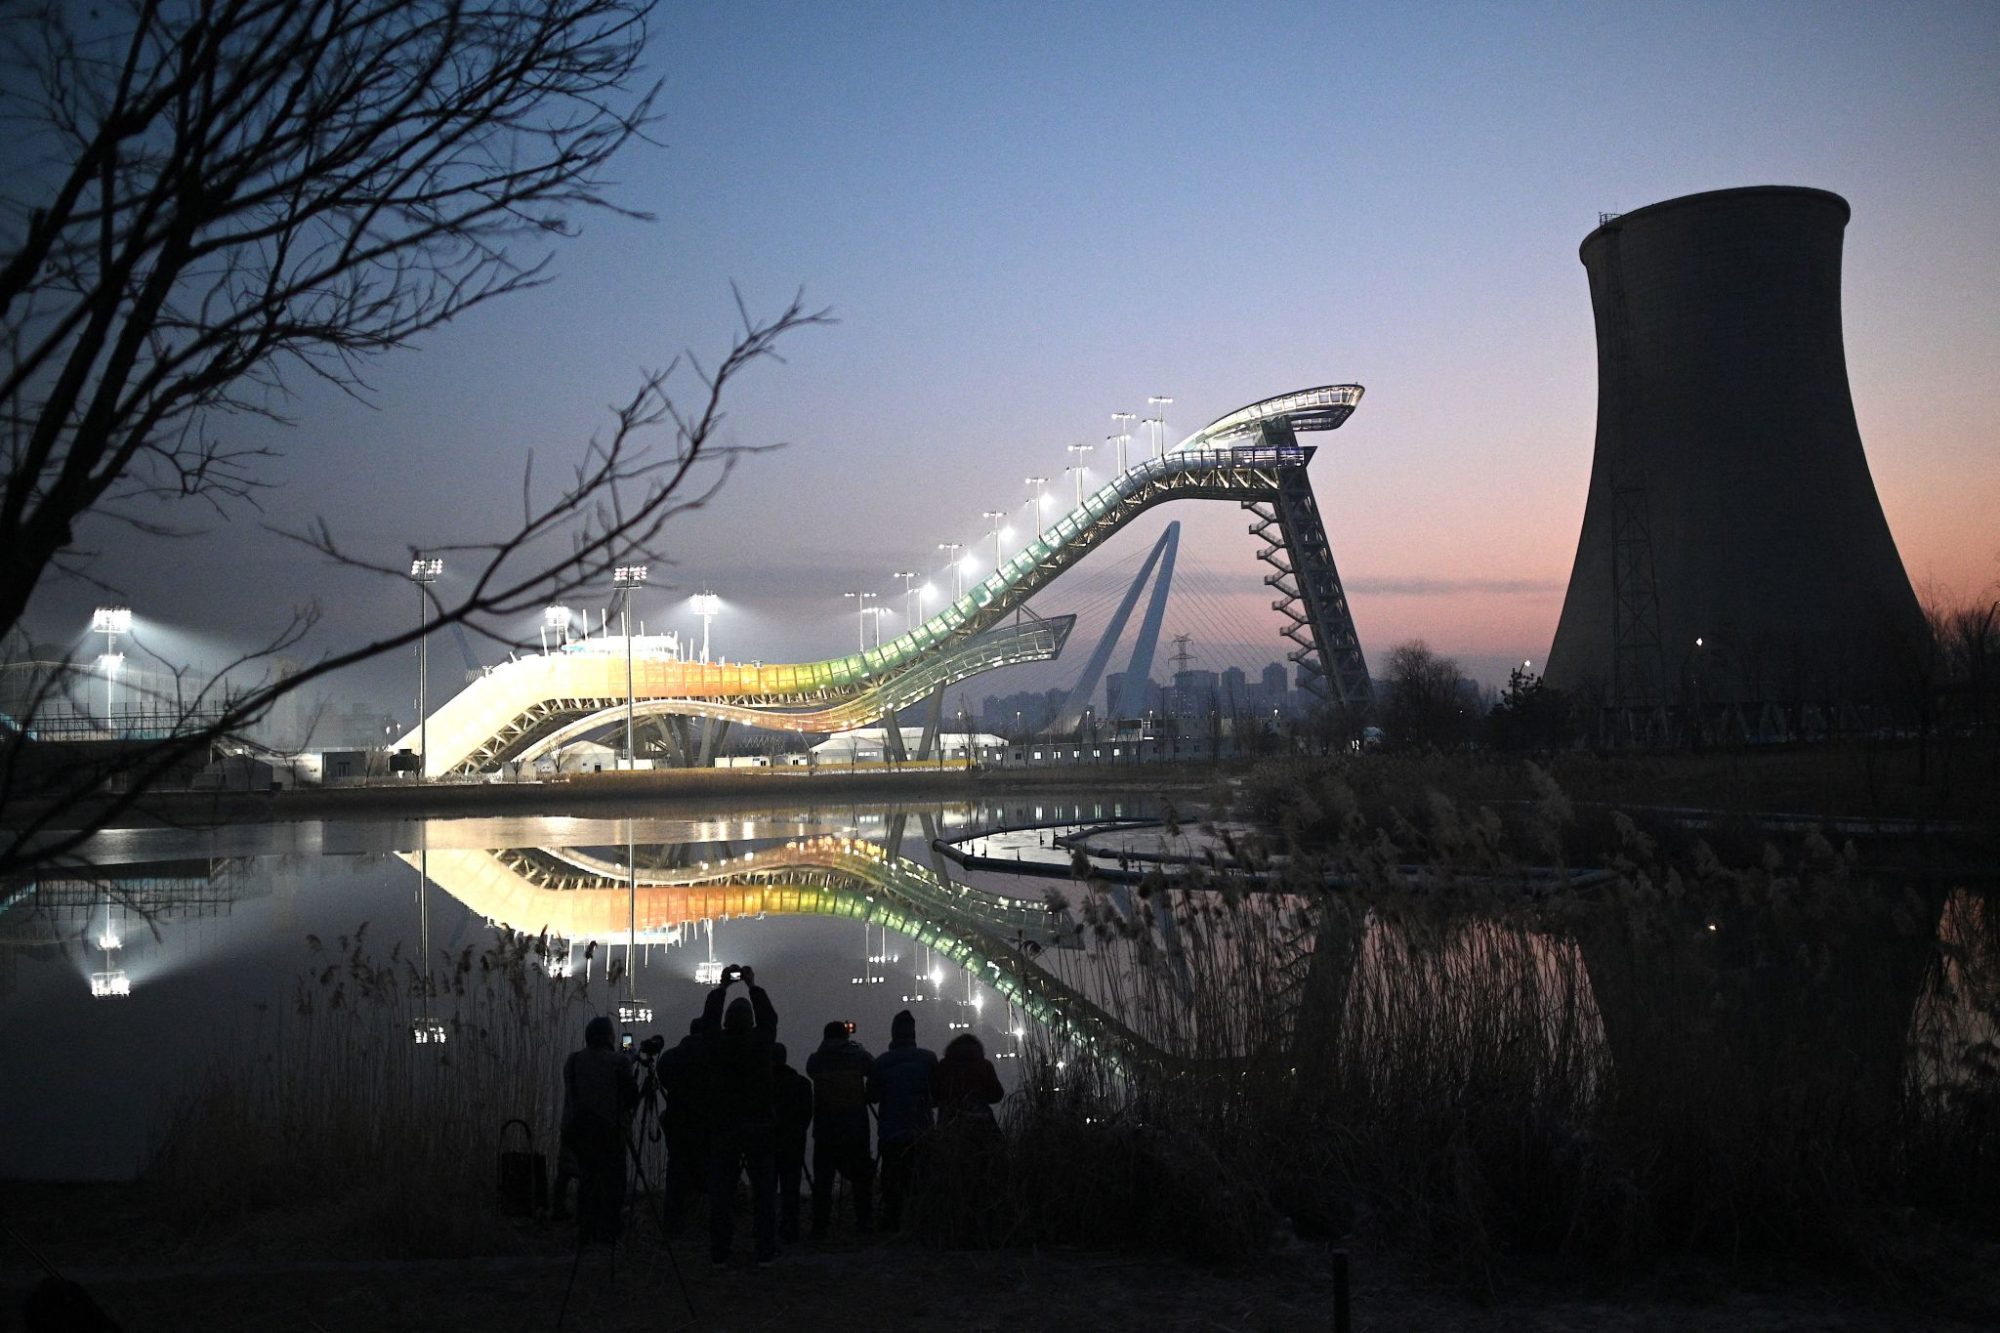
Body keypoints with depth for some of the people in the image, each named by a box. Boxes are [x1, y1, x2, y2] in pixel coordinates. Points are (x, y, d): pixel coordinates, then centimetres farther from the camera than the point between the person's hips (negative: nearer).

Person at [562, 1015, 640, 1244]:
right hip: (609, 1130, -4)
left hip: (579, 1128, 4)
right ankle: (609, 1231, 6)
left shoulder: (572, 1061, 2)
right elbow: (631, 1096, -5)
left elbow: (571, 1094, 9)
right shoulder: (618, 1062, -11)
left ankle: (585, 1231, 16)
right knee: (612, 1180, 5)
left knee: (586, 1177, 12)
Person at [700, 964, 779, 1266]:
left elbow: (708, 1020, 12)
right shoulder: (761, 1042, -8)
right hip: (758, 1125, 0)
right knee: (764, 1189, 7)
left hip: (723, 1126, 0)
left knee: (721, 1190, 7)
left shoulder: (717, 1044, -7)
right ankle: (766, 1251, 9)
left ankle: (720, 1253, 9)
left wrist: (722, 987, 19)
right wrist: (754, 987, 19)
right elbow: (769, 1017, 11)